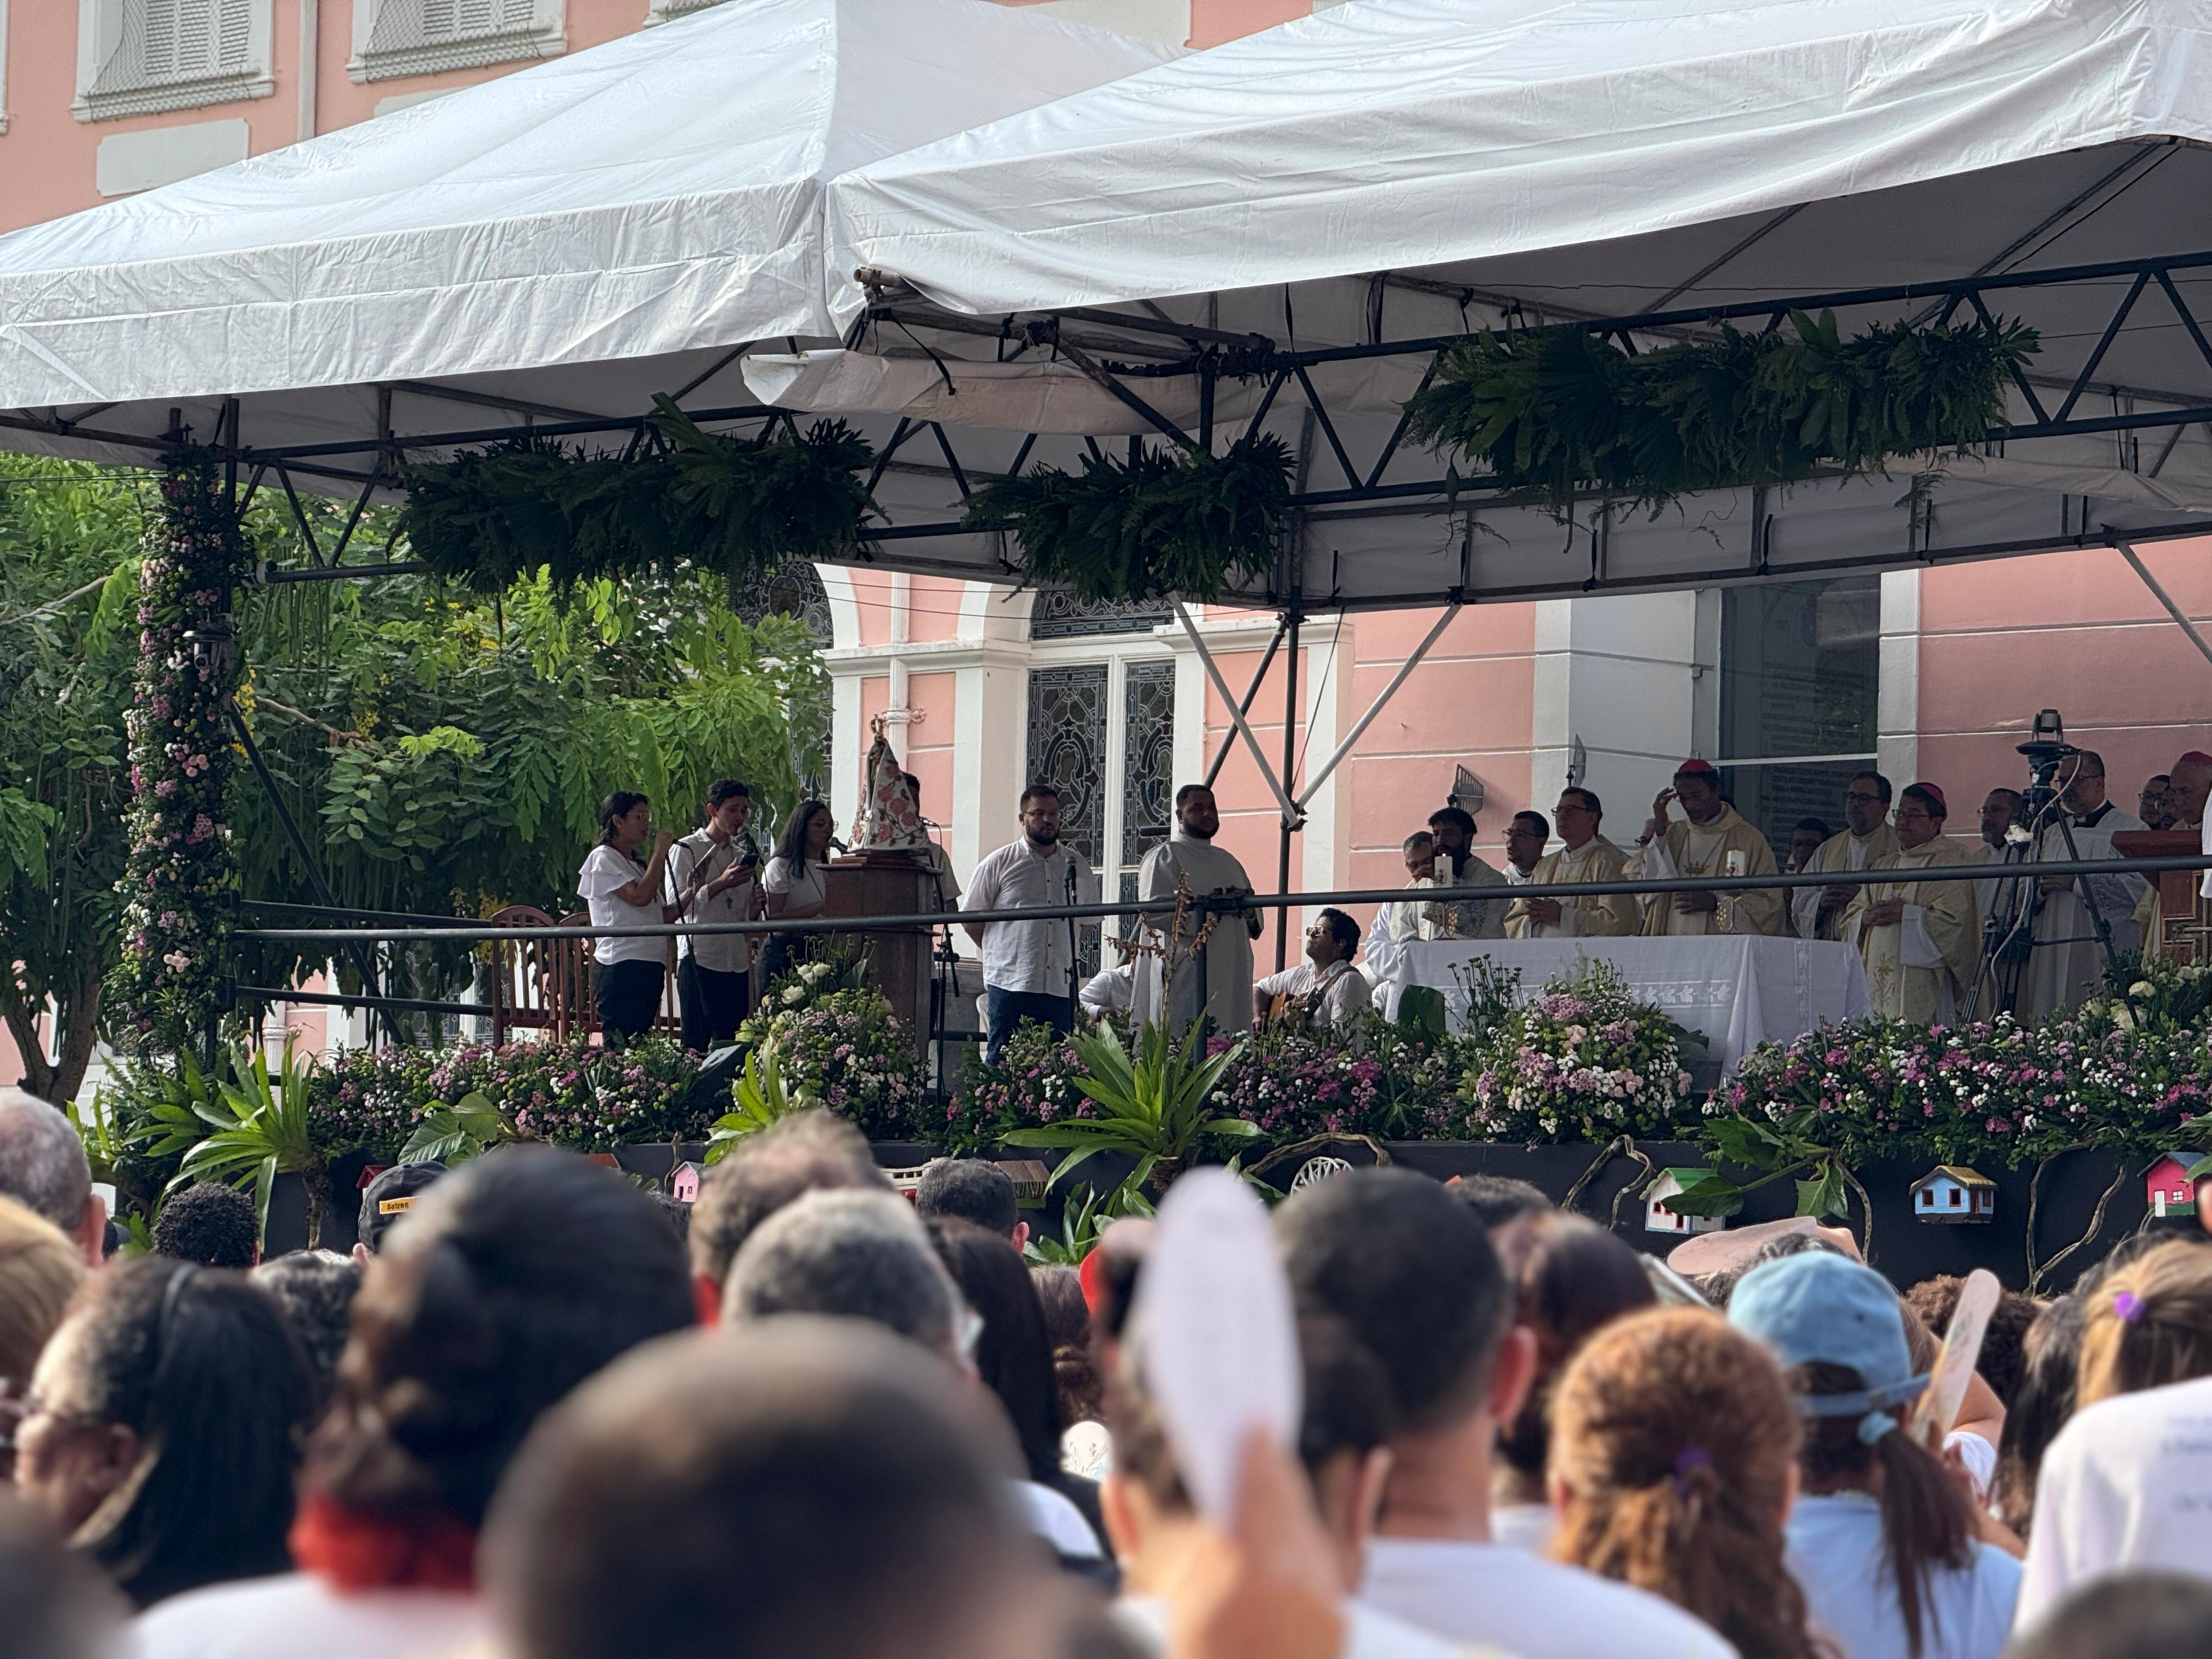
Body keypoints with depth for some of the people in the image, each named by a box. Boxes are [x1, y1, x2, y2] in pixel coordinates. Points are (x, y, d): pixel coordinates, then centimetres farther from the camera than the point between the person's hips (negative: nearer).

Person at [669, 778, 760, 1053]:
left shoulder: (741, 854, 19)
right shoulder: (685, 850, -1)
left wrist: (754, 902, 0)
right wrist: (720, 885, -19)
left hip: (736, 961, 6)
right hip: (699, 957, -6)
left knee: (729, 1040, 4)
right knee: (696, 1042, -8)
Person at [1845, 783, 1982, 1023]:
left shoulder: (1951, 861, 0)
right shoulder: (1884, 865, 21)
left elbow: (1954, 921, -12)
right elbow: (1852, 915, 20)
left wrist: (1906, 914, -14)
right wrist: (1866, 917, -2)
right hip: (1877, 977, 6)